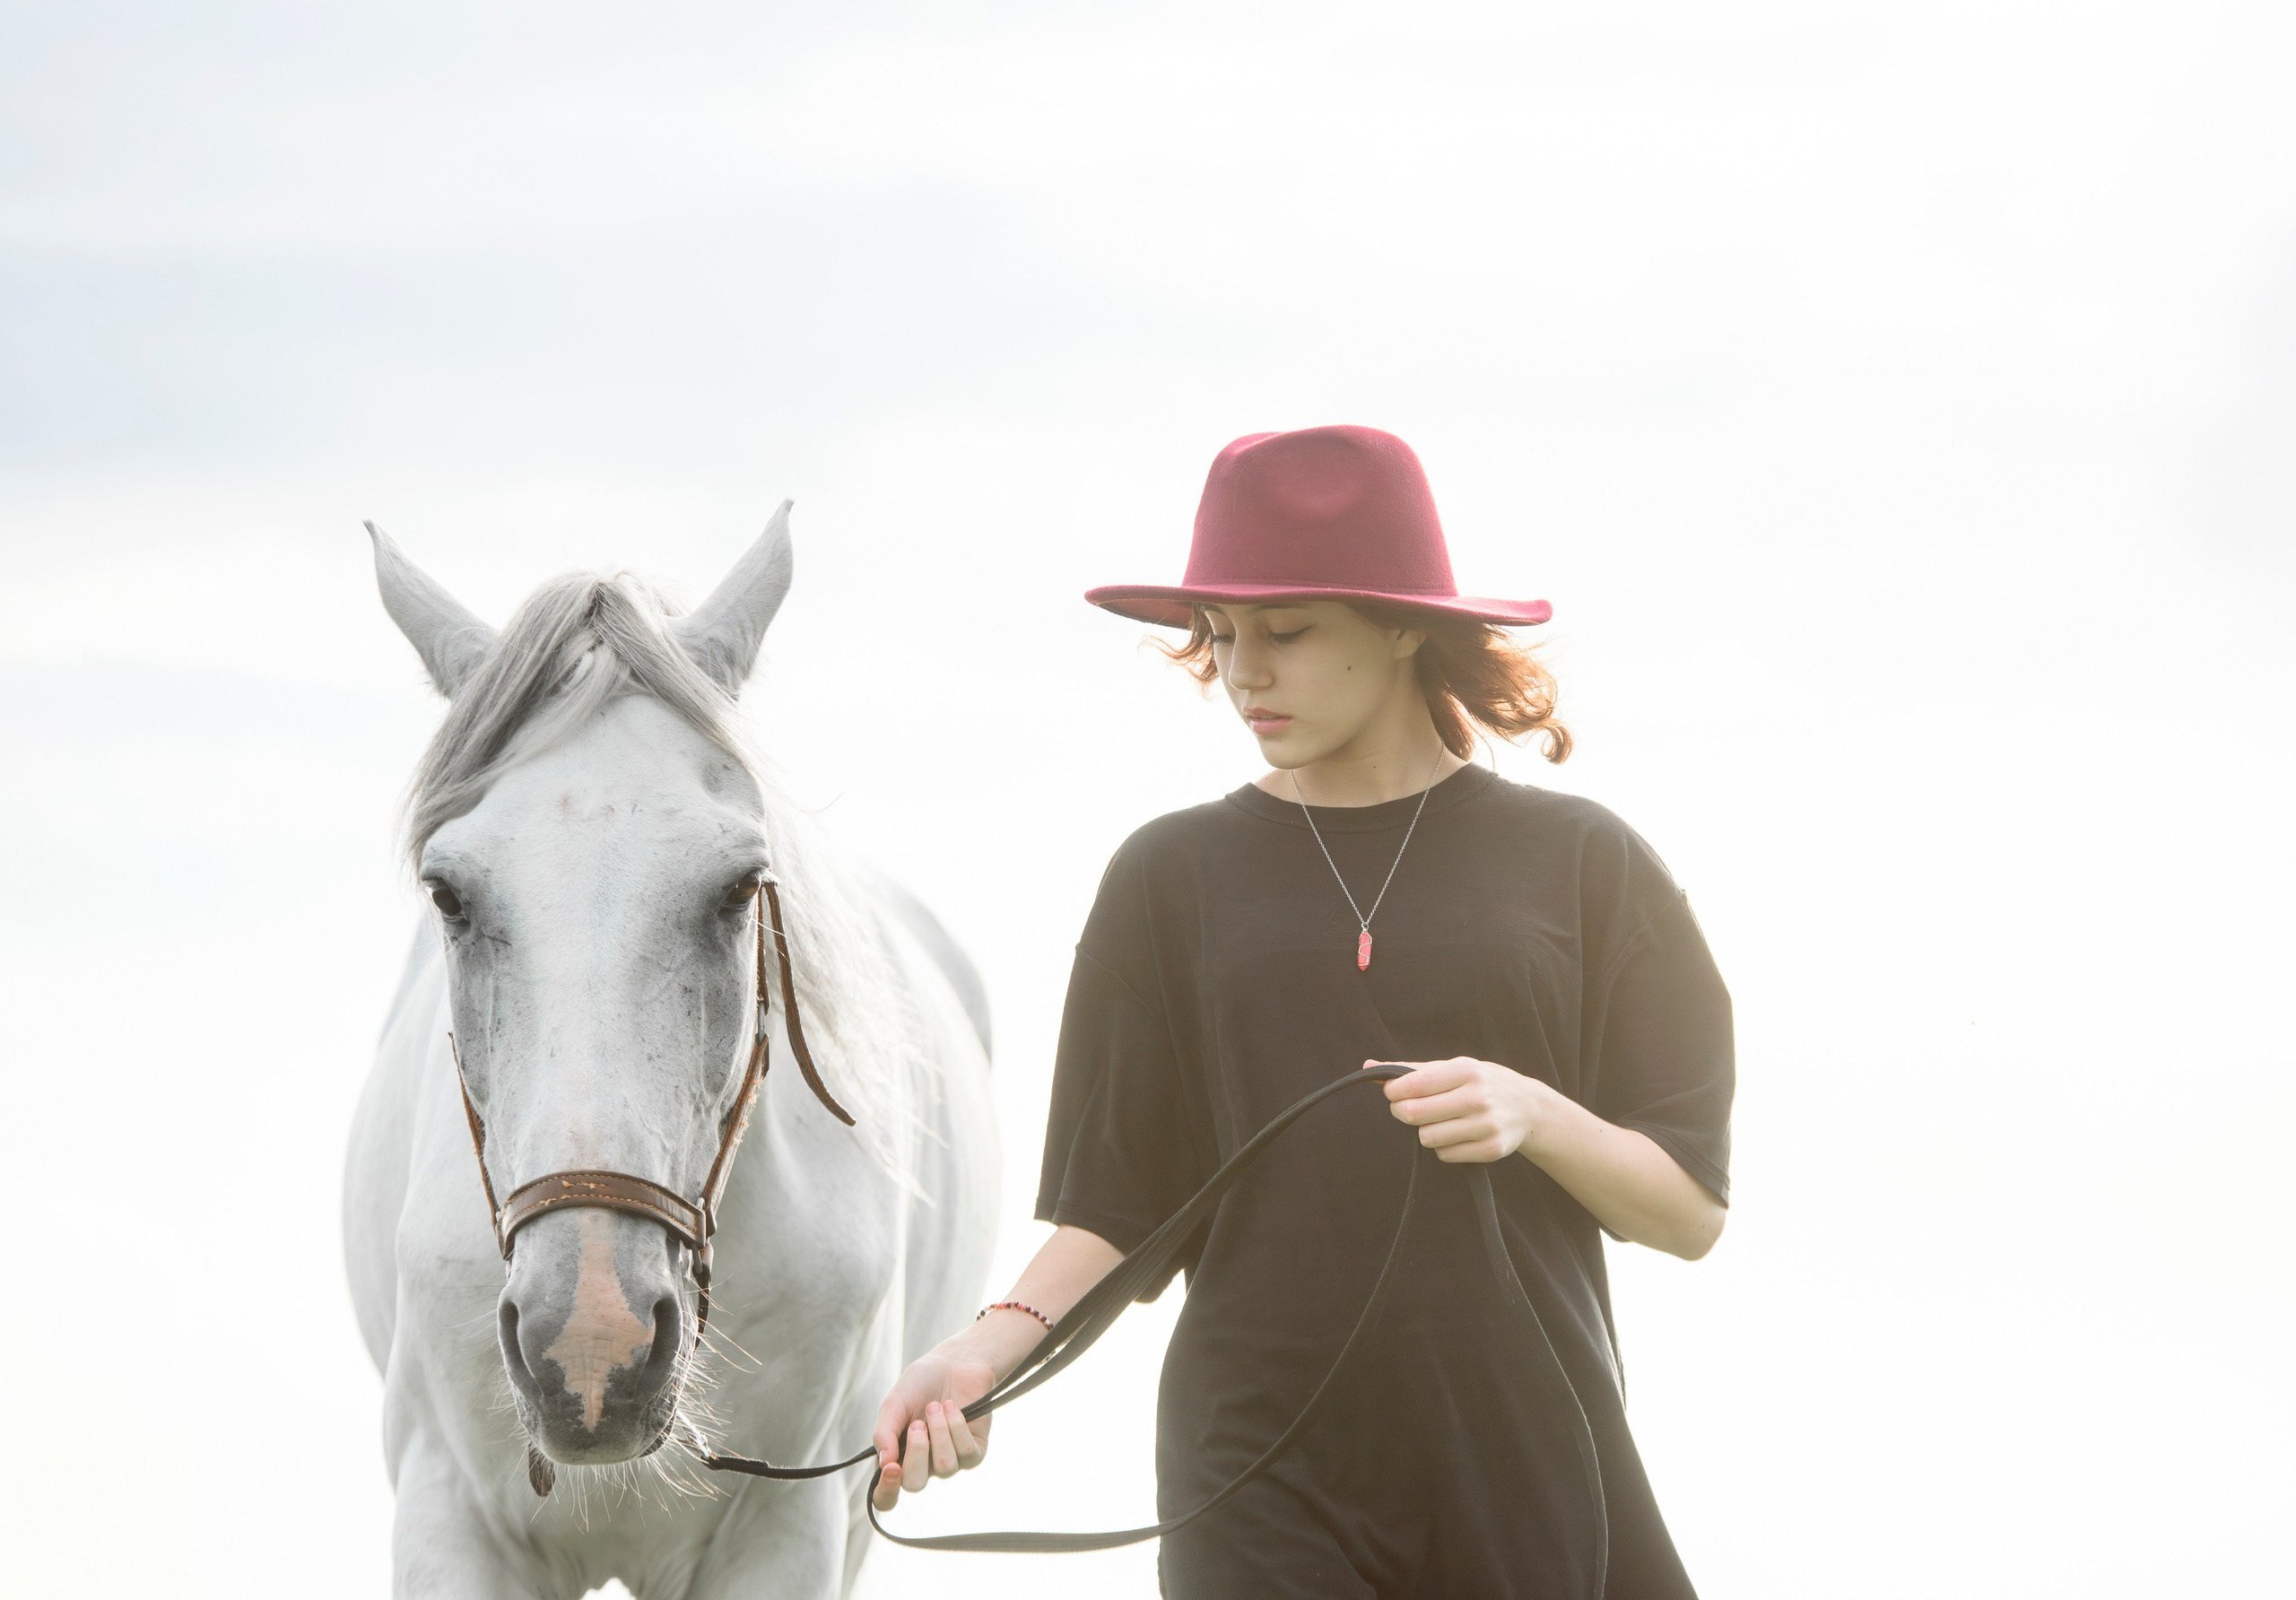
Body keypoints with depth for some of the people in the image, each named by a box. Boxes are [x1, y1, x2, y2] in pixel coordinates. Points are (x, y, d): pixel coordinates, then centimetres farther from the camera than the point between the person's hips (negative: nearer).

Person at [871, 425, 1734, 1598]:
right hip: (1262, 1468, 0)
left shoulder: (1576, 864, 4)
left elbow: (1691, 1211, 4)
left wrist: (1535, 1116, -14)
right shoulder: (1173, 876, 7)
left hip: (1526, 1459, 0)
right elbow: (1114, 1204, 6)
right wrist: (993, 1345, -12)